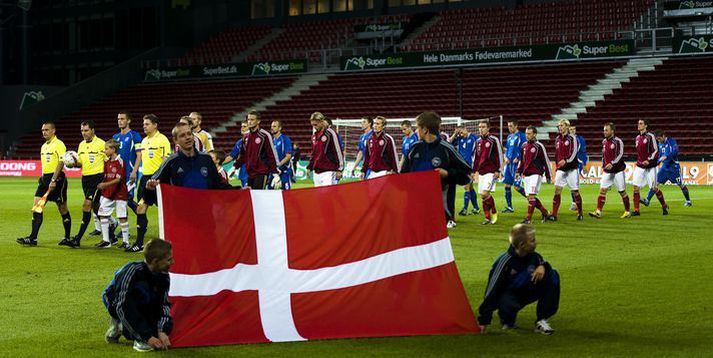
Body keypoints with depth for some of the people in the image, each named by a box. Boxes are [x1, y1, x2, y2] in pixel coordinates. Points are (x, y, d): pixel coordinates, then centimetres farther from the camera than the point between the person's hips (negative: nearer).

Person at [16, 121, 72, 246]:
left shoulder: (59, 145, -10)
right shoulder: (43, 146, 16)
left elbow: (61, 163, -18)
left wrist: (53, 180, -23)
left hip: (56, 178, -8)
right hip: (44, 178, 8)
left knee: (62, 209, 2)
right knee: (37, 206, -3)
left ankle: (68, 238, 13)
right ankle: (33, 238, -4)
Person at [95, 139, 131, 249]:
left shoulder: (119, 161, -13)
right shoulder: (107, 162, 9)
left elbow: (118, 179, -18)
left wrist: (105, 184, -25)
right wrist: (101, 185, 3)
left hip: (119, 193, -8)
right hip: (108, 193, 8)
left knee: (122, 217, -2)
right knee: (102, 214, 5)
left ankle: (126, 241, 6)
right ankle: (106, 240, 13)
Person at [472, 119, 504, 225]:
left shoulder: (494, 140, -5)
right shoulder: (478, 142, 15)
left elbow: (499, 156, -7)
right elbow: (475, 157, 22)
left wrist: (498, 171, -11)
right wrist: (474, 171, 19)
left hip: (491, 172, -7)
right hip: (481, 172, 7)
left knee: (485, 193, -19)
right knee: (482, 195, 4)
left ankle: (494, 212, 3)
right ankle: (487, 218, 13)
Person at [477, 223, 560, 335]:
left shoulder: (533, 256, -11)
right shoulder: (505, 262, -26)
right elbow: (492, 289, -24)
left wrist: (543, 266, -19)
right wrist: (483, 320, -24)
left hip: (524, 293, 5)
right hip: (506, 295, -5)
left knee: (552, 275, -15)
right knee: (506, 303, -43)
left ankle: (542, 321, -12)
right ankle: (507, 320, -2)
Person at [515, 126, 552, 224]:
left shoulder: (539, 146, -6)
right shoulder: (524, 146, 13)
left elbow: (546, 161, -2)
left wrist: (548, 176, -2)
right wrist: (518, 172, 14)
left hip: (535, 174, -7)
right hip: (525, 175, 7)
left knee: (531, 196, -13)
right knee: (530, 197, 7)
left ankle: (528, 218, -11)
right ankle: (545, 212, 22)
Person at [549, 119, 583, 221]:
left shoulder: (572, 138, -7)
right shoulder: (557, 139, 12)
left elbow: (574, 153, -16)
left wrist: (566, 161, -29)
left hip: (572, 169, -5)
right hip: (561, 169, 5)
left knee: (575, 191, 2)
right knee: (557, 190, -6)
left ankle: (580, 213, 17)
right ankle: (554, 215, -8)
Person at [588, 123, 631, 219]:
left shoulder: (617, 141, -11)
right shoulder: (604, 142, 11)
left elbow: (620, 155, -19)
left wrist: (612, 164, -27)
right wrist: (603, 164, 12)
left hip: (618, 171, -6)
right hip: (607, 171, 6)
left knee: (622, 192, 2)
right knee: (602, 190, -5)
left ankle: (627, 211, 15)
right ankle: (598, 212, -9)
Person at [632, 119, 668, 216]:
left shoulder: (650, 136, -9)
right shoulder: (638, 137, 12)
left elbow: (656, 151, -12)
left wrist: (649, 160, -21)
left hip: (650, 167, -6)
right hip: (639, 166, 6)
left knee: (654, 188, -1)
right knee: (636, 187, -6)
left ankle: (664, 206, 19)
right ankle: (636, 210, -3)